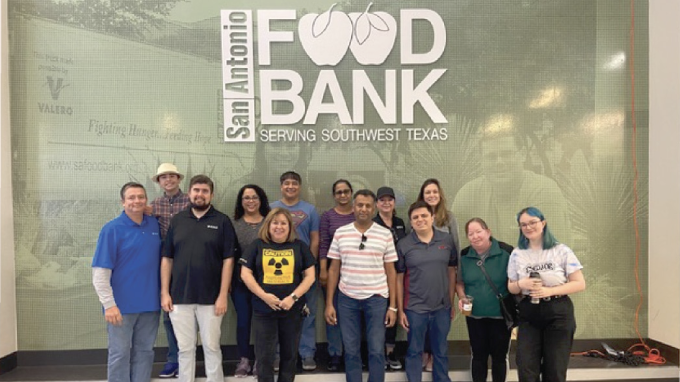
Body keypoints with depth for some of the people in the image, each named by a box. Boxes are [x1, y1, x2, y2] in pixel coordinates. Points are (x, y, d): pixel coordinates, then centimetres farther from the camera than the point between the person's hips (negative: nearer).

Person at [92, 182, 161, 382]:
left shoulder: (155, 225, 4)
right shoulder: (112, 229, -9)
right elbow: (100, 272, -12)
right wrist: (109, 304, -16)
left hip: (150, 303, 4)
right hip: (122, 304, -4)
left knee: (144, 352, 14)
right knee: (120, 354, 7)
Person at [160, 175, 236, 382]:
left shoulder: (222, 221, -2)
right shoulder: (177, 220, 6)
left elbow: (228, 260, -5)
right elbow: (166, 259, 7)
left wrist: (223, 295, -10)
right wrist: (164, 292, 1)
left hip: (210, 298, -2)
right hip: (179, 297, 2)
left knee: (211, 347, 8)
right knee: (185, 349, 13)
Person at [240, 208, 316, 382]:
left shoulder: (300, 246, 3)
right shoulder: (257, 245, 2)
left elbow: (310, 275, 1)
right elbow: (245, 273, -2)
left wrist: (293, 297, -12)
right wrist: (263, 295, -14)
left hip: (293, 310, 1)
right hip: (263, 310, -1)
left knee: (290, 354, 14)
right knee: (265, 356, 7)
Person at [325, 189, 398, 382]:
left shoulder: (385, 234, -2)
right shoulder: (340, 233, 1)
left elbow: (391, 271, 2)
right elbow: (334, 269, 5)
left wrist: (393, 306, -1)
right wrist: (329, 303, 2)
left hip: (376, 298, -1)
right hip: (347, 299, 1)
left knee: (377, 351, 5)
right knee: (351, 351, 10)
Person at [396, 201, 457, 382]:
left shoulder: (447, 240, 0)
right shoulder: (403, 245, -6)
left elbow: (451, 272, 6)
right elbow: (399, 278, -2)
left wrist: (452, 303, 6)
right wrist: (400, 310, -3)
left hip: (442, 307, 2)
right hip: (415, 308, -2)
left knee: (441, 351, 18)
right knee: (414, 351, 12)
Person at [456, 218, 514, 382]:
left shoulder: (507, 252, -14)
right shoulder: (464, 255, -3)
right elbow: (460, 281, 9)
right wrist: (461, 297, -9)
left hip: (501, 314, -2)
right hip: (474, 314, 3)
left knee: (499, 355, 12)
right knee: (478, 354, 14)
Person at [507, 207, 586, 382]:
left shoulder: (561, 251, -4)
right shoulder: (517, 254, 3)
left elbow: (580, 284, -5)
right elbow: (511, 288, 10)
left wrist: (550, 290, -18)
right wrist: (522, 284, -14)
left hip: (558, 312, -2)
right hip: (529, 314, 2)